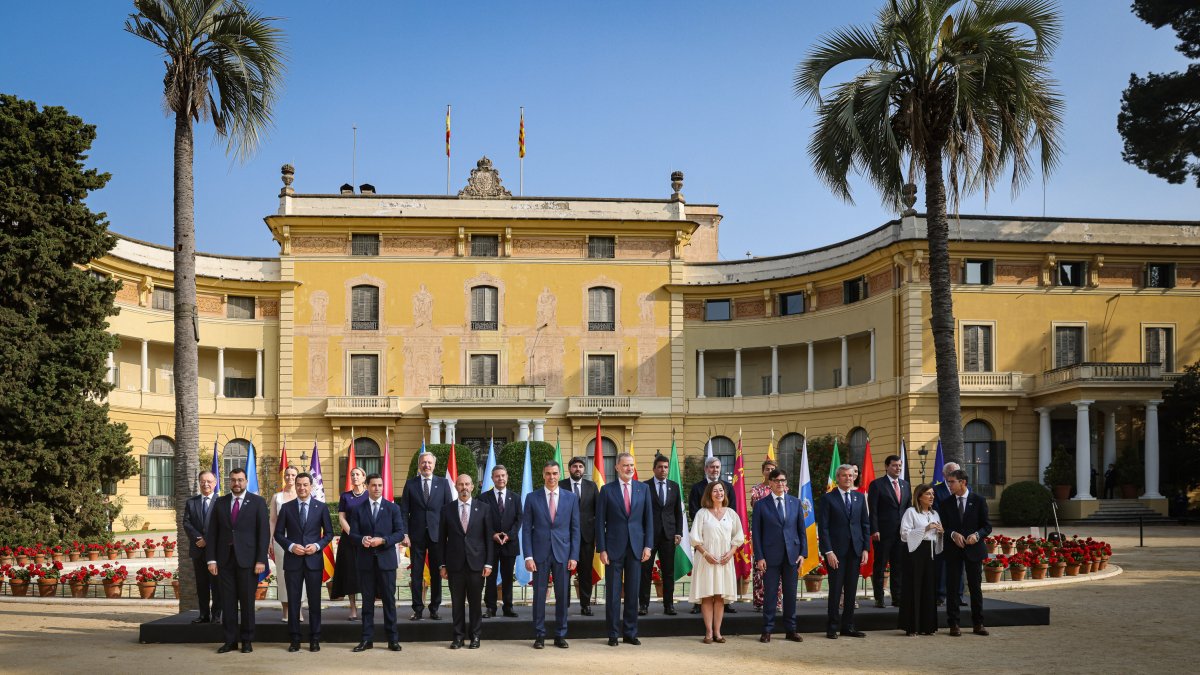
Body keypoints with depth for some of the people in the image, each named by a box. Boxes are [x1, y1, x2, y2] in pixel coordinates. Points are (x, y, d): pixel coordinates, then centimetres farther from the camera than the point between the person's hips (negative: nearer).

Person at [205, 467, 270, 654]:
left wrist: (261, 560, -9)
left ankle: (247, 641, 10)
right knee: (227, 601, 4)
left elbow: (264, 532, -2)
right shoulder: (220, 503, 10)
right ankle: (230, 640, 11)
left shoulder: (257, 502, 2)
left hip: (247, 560, -3)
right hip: (225, 559, 3)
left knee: (247, 601, 2)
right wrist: (211, 559, 1)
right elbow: (212, 533, 9)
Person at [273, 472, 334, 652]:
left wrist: (317, 546, -10)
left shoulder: (321, 507, 4)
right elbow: (278, 534, 5)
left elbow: (329, 533, 6)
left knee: (314, 600, 3)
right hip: (293, 560, 1)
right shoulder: (286, 508, 5)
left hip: (314, 559, 0)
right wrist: (291, 546, -11)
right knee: (293, 600, 3)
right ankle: (295, 639, 10)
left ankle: (314, 639, 10)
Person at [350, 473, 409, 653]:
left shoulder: (392, 508, 5)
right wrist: (362, 539, -18)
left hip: (386, 559, -1)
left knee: (389, 600, 1)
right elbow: (353, 533, 5)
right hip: (366, 561, 1)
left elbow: (400, 533, 0)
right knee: (367, 601, 5)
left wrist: (382, 540, -15)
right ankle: (367, 639, 10)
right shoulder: (359, 509, 8)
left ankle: (393, 639, 7)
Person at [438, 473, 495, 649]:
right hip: (455, 563, 1)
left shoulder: (484, 508, 4)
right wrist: (441, 564, 1)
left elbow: (489, 537, 3)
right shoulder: (447, 510, 7)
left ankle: (475, 636, 13)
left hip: (476, 562, -1)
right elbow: (442, 539, 7)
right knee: (457, 602, 4)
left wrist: (488, 563, -3)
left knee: (475, 602, 4)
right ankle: (458, 636, 13)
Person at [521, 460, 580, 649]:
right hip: (540, 554, -1)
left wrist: (574, 556, -1)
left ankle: (560, 635, 14)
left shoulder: (571, 498, 6)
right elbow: (526, 529, 2)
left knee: (562, 596, 4)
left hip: (563, 553, 1)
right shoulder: (532, 498, 3)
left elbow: (575, 529, 6)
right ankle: (539, 635, 11)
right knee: (539, 595, 2)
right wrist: (528, 556, -6)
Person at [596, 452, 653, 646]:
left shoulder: (643, 489, 8)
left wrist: (647, 546, 0)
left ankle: (630, 633, 15)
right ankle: (613, 634, 9)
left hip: (636, 548, 2)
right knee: (613, 593, 2)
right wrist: (602, 549, -6)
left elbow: (648, 519, 8)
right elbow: (600, 522, 0)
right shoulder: (607, 490, 1)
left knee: (633, 593, 7)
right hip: (614, 548, -2)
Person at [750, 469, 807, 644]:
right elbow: (756, 532, 0)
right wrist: (759, 557, -7)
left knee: (790, 593, 7)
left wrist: (803, 553, 1)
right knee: (770, 593, 1)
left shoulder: (796, 503, 8)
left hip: (792, 554, 2)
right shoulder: (762, 505, 1)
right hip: (771, 555, -2)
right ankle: (767, 630, 8)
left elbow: (801, 529, 9)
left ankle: (791, 629, 15)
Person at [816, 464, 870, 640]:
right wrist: (828, 551, -12)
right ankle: (832, 628, 6)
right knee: (835, 590, -1)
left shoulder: (860, 497, 11)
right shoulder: (828, 498, -2)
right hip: (836, 551, -4)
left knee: (851, 590, 7)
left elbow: (865, 524, 12)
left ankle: (848, 626, 15)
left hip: (855, 551, 4)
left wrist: (865, 549, 4)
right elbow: (823, 527, -6)